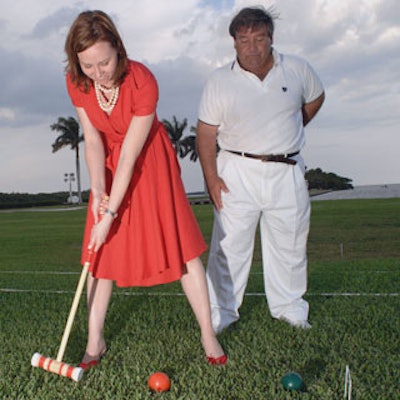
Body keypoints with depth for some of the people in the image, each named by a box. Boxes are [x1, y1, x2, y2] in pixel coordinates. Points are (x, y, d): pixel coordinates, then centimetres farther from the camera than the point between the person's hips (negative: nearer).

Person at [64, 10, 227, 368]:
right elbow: (93, 140, -11)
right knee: (100, 252, 2)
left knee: (181, 245, -5)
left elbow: (130, 155, -29)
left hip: (150, 162, -4)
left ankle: (209, 336, 8)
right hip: (108, 166, 4)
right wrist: (97, 190, -26)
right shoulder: (76, 83, -16)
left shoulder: (143, 82, -30)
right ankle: (95, 342, 15)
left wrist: (111, 213, -28)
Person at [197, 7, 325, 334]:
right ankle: (221, 312, 10)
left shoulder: (297, 70, 1)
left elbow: (315, 98, 21)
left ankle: (289, 308, 28)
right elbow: (206, 132, -5)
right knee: (230, 244, -2)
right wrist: (211, 176, -12)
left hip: (287, 171, 3)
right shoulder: (219, 81, -5)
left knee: (290, 243, 11)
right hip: (238, 172, -2)